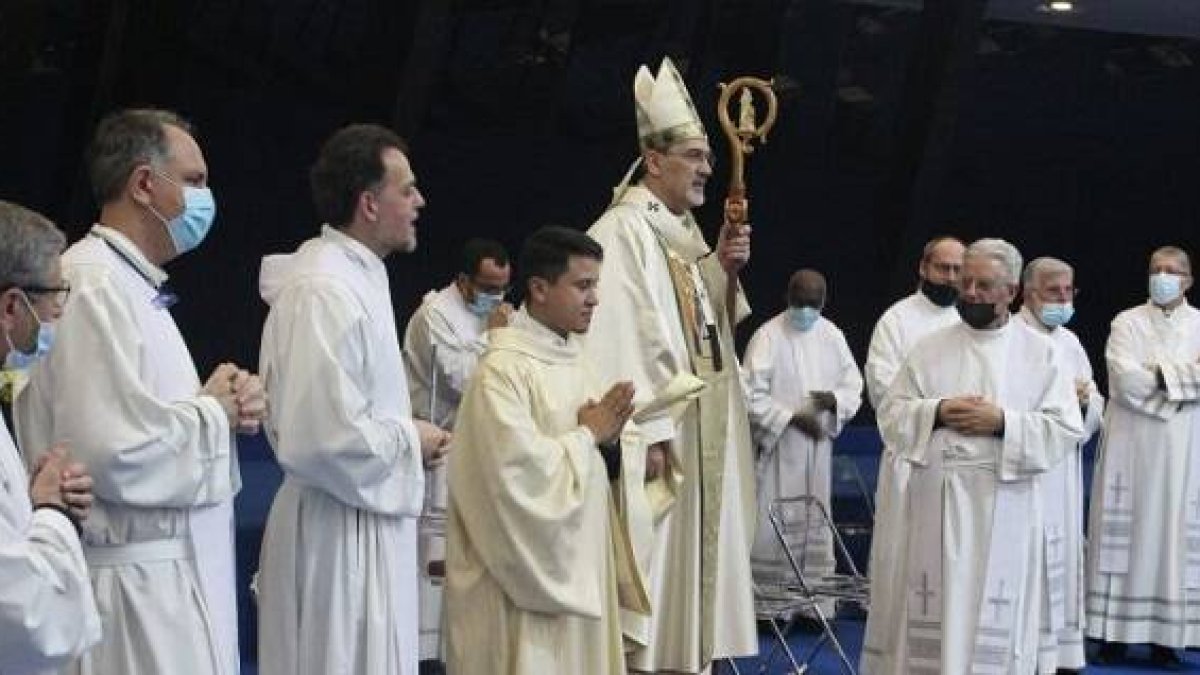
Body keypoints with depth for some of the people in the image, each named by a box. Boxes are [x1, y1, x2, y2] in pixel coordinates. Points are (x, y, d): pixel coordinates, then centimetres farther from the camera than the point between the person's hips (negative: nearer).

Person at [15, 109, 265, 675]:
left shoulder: (135, 287, 16)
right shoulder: (92, 287, -16)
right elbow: (116, 451, -25)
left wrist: (229, 403, 6)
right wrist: (215, 411, -10)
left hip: (176, 579, 10)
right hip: (134, 586, -10)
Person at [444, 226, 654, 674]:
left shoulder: (574, 361, 11)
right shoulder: (502, 369, -15)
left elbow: (614, 466, 13)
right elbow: (518, 469, -24)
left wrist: (611, 441, -9)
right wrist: (588, 434, -12)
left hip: (579, 563, 8)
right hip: (524, 572, -8)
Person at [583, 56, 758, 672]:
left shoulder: (684, 232, 15)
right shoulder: (623, 231, -14)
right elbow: (622, 338, -21)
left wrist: (723, 269, 2)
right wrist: (649, 432, -24)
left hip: (702, 431, 9)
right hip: (661, 431, -9)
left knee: (691, 557, 12)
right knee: (652, 566, -6)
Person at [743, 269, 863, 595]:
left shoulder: (832, 335, 7)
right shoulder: (768, 336, -9)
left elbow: (854, 384, 12)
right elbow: (752, 396, -12)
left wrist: (834, 399, -10)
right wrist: (792, 417, -18)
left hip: (818, 448, 5)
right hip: (777, 449, -5)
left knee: (815, 526, 9)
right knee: (774, 528, -6)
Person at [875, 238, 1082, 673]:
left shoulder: (1039, 351, 4)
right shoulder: (930, 348, 8)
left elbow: (1066, 428, -2)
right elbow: (891, 416, 6)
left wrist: (1003, 422, -13)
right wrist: (936, 412, -11)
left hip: (1004, 507, -1)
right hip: (937, 502, 1)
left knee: (997, 624, 2)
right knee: (932, 617, 4)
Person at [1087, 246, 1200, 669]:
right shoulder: (1126, 323, 4)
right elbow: (1126, 380, -11)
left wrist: (1157, 373, -11)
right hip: (1130, 447, -1)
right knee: (1123, 537, -1)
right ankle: (1116, 633, 1)